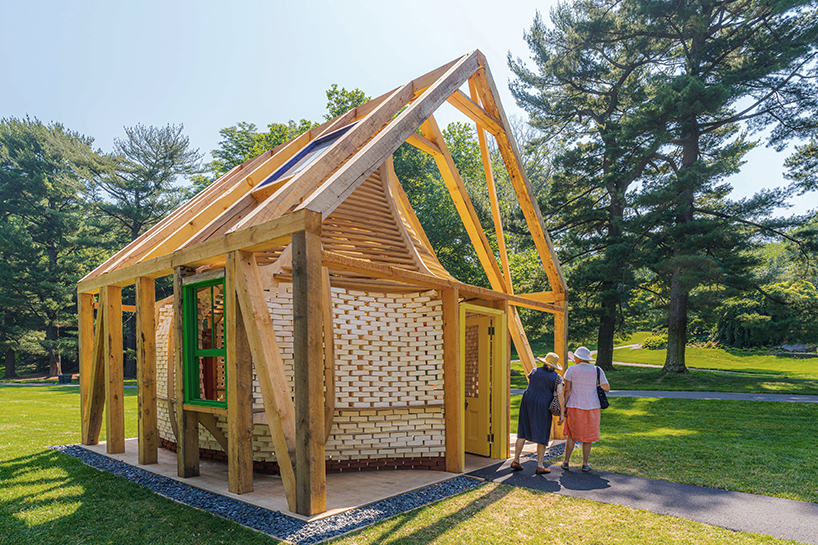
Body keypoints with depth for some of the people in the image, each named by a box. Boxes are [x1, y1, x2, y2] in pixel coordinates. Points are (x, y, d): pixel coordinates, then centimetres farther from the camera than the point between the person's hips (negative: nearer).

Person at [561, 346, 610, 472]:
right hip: (592, 407, 1)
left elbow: (567, 390, -8)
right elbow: (607, 388, 1)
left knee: (572, 434, 15)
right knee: (588, 436, 16)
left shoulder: (571, 370, -6)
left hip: (574, 407, 0)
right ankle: (585, 463, 17)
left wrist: (564, 407, -2)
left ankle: (566, 462, 14)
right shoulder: (597, 370, -3)